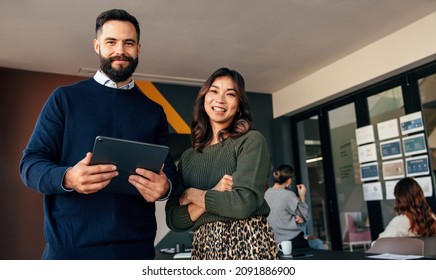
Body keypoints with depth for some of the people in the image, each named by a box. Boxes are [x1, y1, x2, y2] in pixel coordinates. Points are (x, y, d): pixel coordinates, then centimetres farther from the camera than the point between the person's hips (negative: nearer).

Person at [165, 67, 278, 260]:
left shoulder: (251, 140, -5)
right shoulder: (188, 157, 7)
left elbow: (244, 203, -17)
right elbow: (173, 220, 1)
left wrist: (192, 195, -5)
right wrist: (214, 195, -13)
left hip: (247, 245, -4)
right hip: (204, 248, 4)